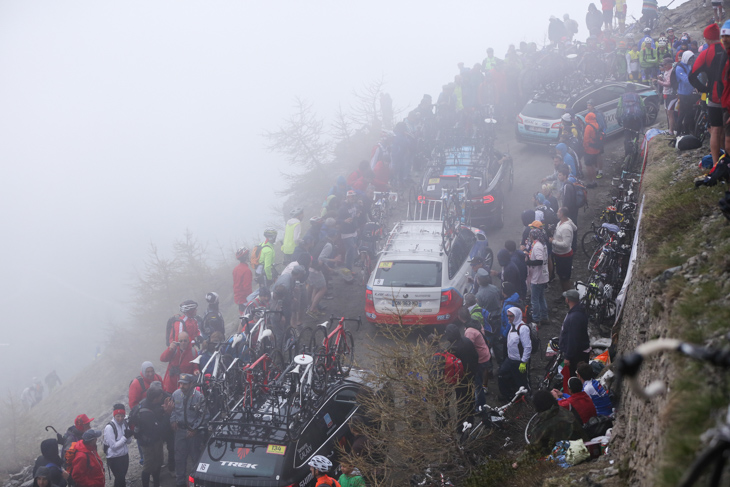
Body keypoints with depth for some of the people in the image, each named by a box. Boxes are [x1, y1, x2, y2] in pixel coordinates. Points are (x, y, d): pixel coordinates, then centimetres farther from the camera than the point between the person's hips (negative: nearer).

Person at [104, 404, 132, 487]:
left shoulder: (124, 423, -3)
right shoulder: (109, 427, -20)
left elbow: (129, 441, 5)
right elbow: (113, 446, -21)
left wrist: (129, 435, -16)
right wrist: (125, 436, -21)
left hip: (124, 455, 6)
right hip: (114, 459, -6)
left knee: (122, 478, 17)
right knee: (120, 478, -4)